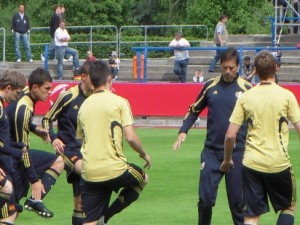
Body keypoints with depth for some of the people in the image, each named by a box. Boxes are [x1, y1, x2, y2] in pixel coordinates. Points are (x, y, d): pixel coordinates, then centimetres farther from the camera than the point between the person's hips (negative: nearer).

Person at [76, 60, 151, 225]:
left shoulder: (84, 106, 11)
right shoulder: (119, 102, -5)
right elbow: (130, 137, -11)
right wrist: (144, 154, 8)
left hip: (89, 173, 4)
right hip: (114, 168, -4)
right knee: (143, 178, 26)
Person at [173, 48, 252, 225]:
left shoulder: (246, 89, -2)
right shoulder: (211, 86, 6)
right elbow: (194, 110, 17)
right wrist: (183, 131, 5)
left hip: (237, 152, -2)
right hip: (212, 150, 2)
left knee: (237, 199, 2)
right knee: (205, 198, -3)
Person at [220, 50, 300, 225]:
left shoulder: (245, 97, 1)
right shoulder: (286, 95, -5)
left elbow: (230, 135, 0)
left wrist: (227, 160, 15)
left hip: (251, 164, 2)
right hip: (279, 163, -2)